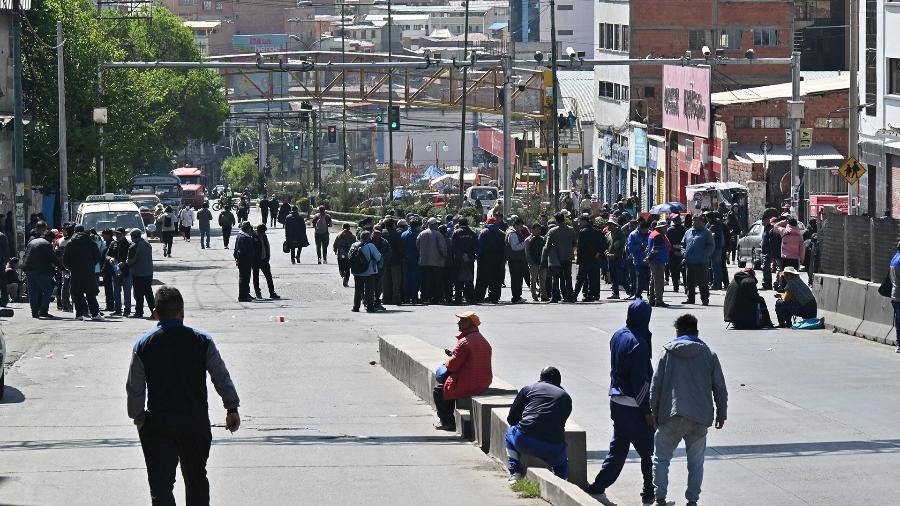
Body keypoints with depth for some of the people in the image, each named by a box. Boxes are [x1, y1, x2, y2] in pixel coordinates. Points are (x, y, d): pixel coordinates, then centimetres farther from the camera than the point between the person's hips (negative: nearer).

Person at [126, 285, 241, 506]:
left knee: (160, 483, 0)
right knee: (197, 480, 18)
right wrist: (232, 408, 13)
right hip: (196, 422, 1)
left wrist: (138, 418, 11)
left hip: (158, 425, -1)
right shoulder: (202, 341, -5)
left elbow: (134, 389, -3)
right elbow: (222, 378, 1)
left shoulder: (143, 345, -6)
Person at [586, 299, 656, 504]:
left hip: (616, 401, 8)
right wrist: (647, 410, -16)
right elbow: (640, 381, -21)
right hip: (633, 406, -8)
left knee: (618, 448, 16)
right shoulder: (637, 343, -21)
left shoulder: (618, 336, 6)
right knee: (649, 450, 3)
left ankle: (598, 487, 14)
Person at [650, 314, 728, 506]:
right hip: (700, 418, 1)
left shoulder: (668, 353, 1)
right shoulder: (709, 354, 4)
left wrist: (654, 411, 7)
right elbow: (720, 388, 5)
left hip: (671, 417, -1)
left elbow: (655, 385, -1)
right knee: (696, 461, 12)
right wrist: (721, 414, 14)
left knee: (662, 457, 10)